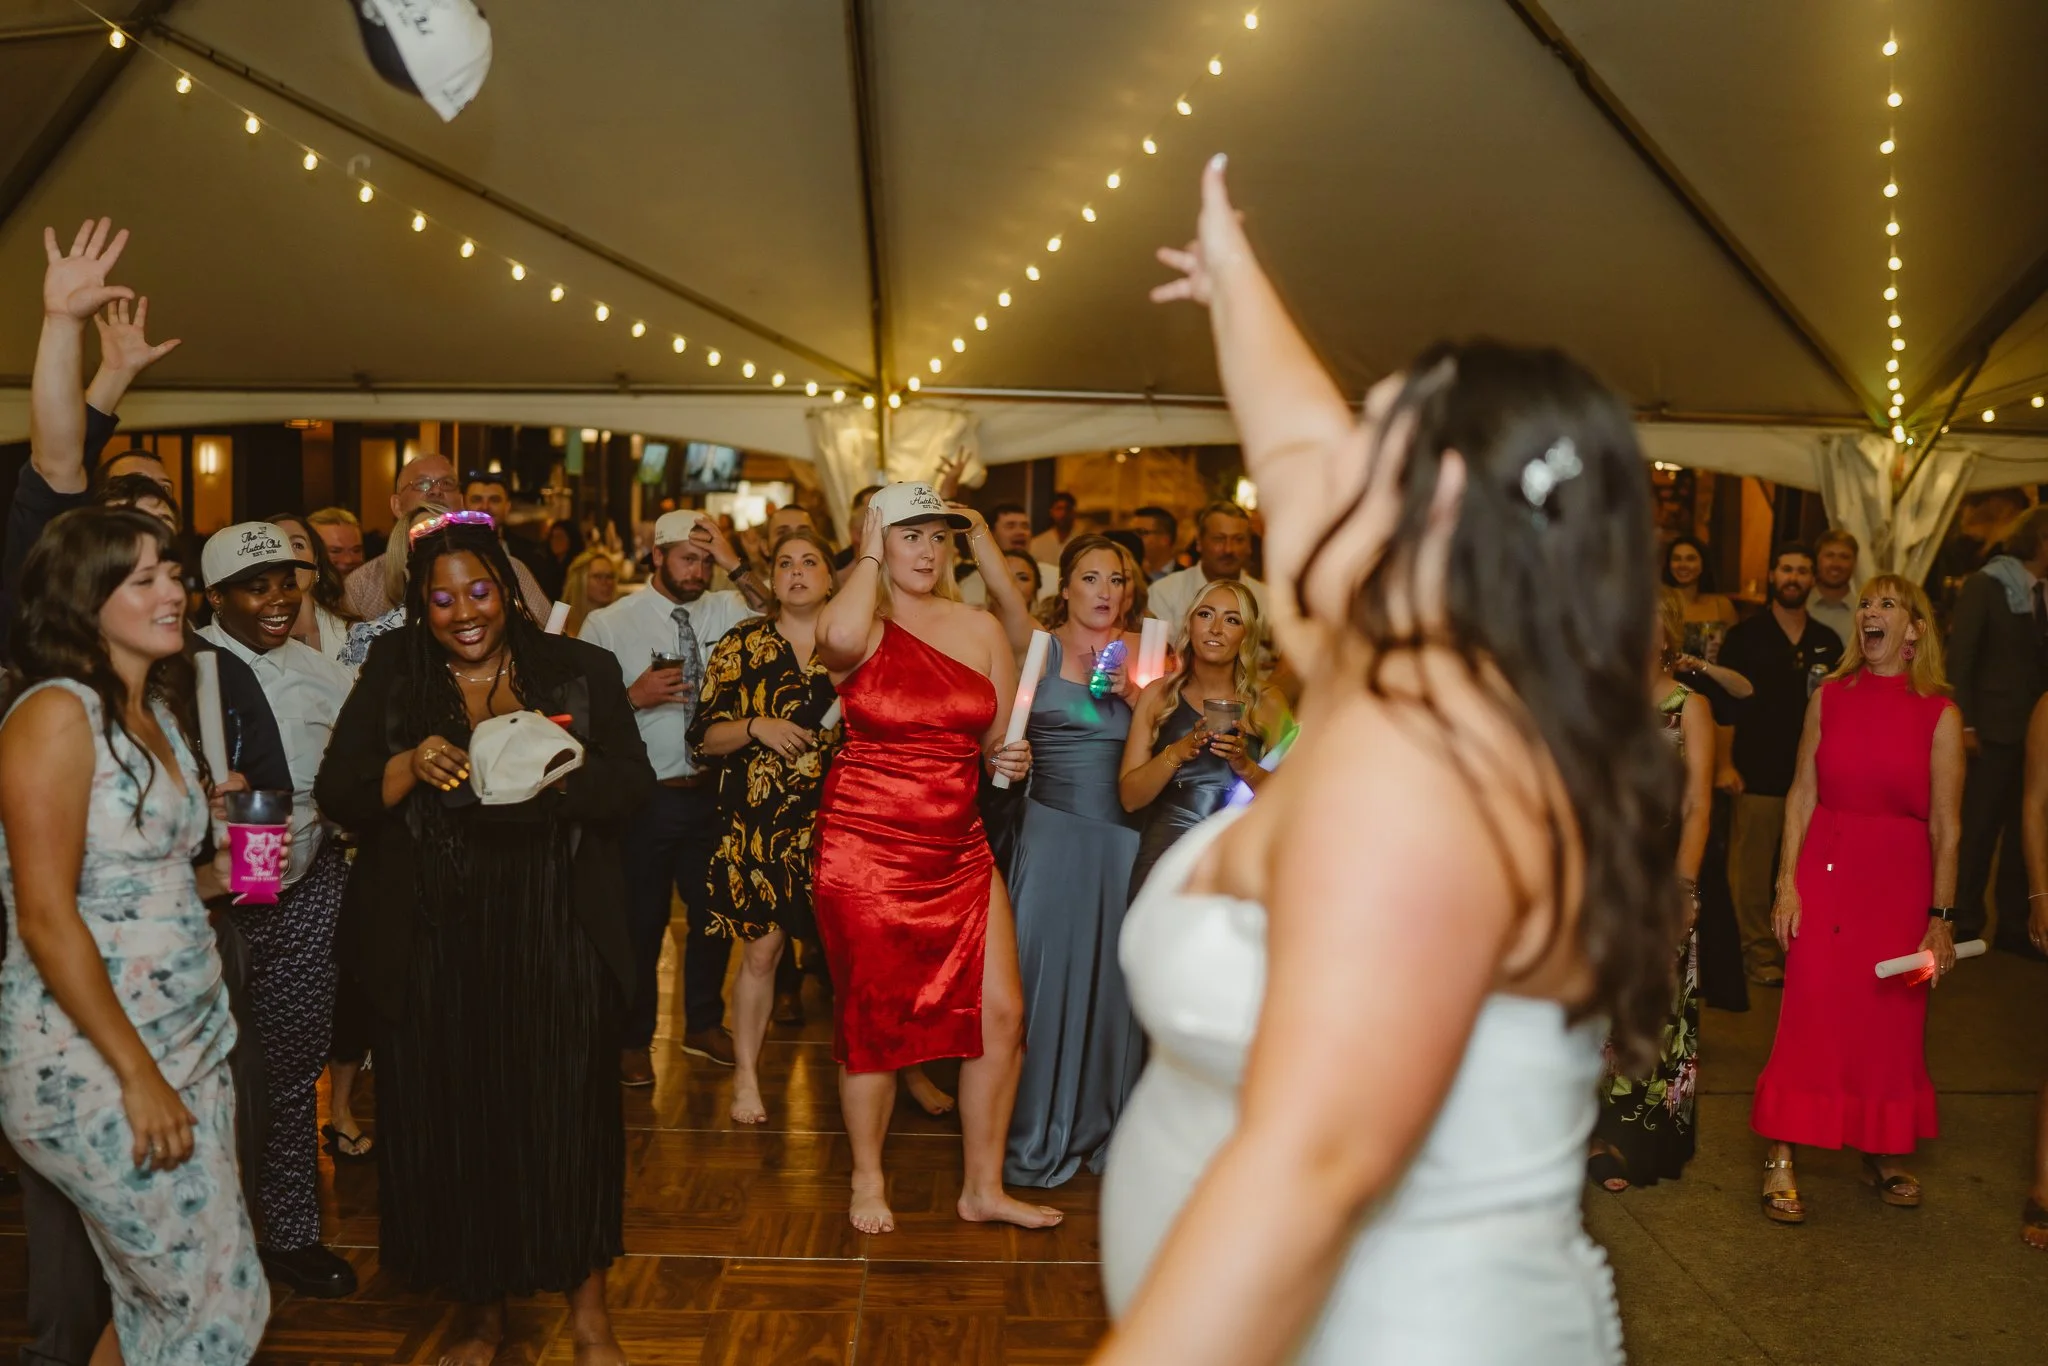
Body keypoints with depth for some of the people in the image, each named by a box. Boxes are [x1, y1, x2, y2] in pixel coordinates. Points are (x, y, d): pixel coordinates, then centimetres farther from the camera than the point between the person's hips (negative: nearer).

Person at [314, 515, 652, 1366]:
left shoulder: (578, 670, 2)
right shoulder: (391, 675, 6)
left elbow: (632, 785, -2)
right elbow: (338, 795, 1)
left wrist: (564, 768, -21)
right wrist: (410, 767, -17)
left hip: (554, 938, -1)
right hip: (433, 944, 2)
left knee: (566, 1111, 1)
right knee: (450, 1118, 7)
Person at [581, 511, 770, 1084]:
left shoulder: (724, 608, 2)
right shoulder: (608, 623, -5)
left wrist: (737, 567, -18)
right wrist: (635, 696, -23)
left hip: (710, 793, 4)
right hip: (644, 797, -3)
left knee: (714, 912, 16)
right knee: (641, 921, 9)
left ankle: (704, 1025, 38)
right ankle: (634, 1040, 28)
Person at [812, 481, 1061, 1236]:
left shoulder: (981, 627, 7)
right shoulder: (861, 626, -5)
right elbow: (840, 638, -31)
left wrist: (1011, 757, -7)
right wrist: (869, 558, -15)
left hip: (959, 850, 4)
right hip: (865, 848, -4)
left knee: (1002, 1012, 0)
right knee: (872, 1019, 8)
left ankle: (983, 1187, 18)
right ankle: (868, 1180, 30)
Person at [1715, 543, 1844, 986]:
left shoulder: (1828, 642, 11)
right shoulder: (1744, 636, 1)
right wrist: (1724, 764, -9)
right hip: (1757, 774, -3)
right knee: (1752, 870, -3)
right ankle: (1760, 951, 6)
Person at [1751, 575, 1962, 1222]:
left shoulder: (1939, 713, -3)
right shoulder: (1830, 696, 2)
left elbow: (1946, 825, -2)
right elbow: (1802, 794, 2)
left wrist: (1941, 915, -3)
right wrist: (1787, 882, -4)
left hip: (1901, 878, 0)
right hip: (1825, 869, 0)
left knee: (1890, 1021, 8)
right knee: (1809, 1012, 0)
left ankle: (1882, 1152, 26)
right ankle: (1780, 1160, 7)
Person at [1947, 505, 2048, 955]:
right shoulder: (1984, 585, -6)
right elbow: (1960, 656, -11)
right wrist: (1963, 724, -16)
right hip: (1993, 730, -6)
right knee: (1978, 831, 1)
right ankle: (1965, 925, 13)